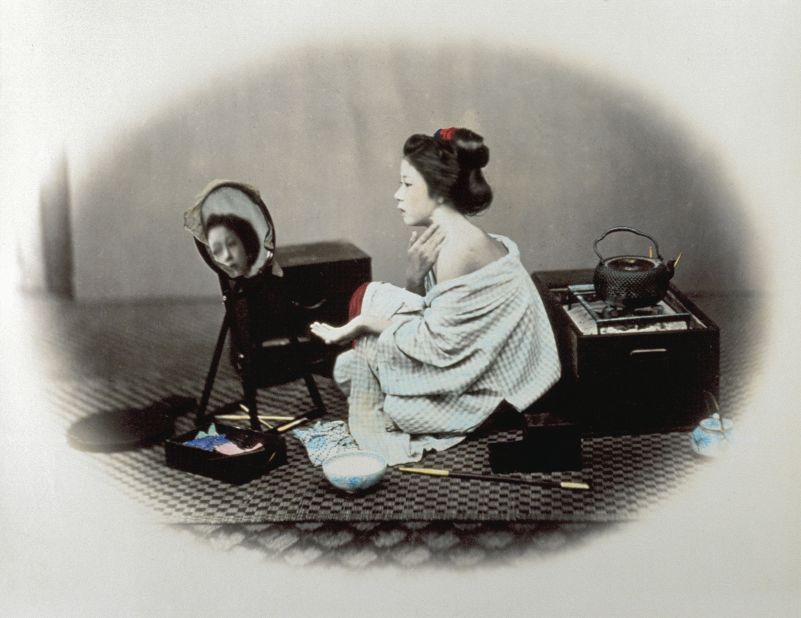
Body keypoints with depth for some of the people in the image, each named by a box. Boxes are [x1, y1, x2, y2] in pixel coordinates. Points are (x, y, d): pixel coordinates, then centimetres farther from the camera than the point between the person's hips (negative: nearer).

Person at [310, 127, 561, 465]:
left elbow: (438, 344, -23)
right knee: (348, 366, 10)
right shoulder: (450, 237, 4)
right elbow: (428, 314, 5)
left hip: (483, 395, -9)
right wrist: (413, 277, -15)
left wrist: (362, 324, -15)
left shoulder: (457, 247, -25)